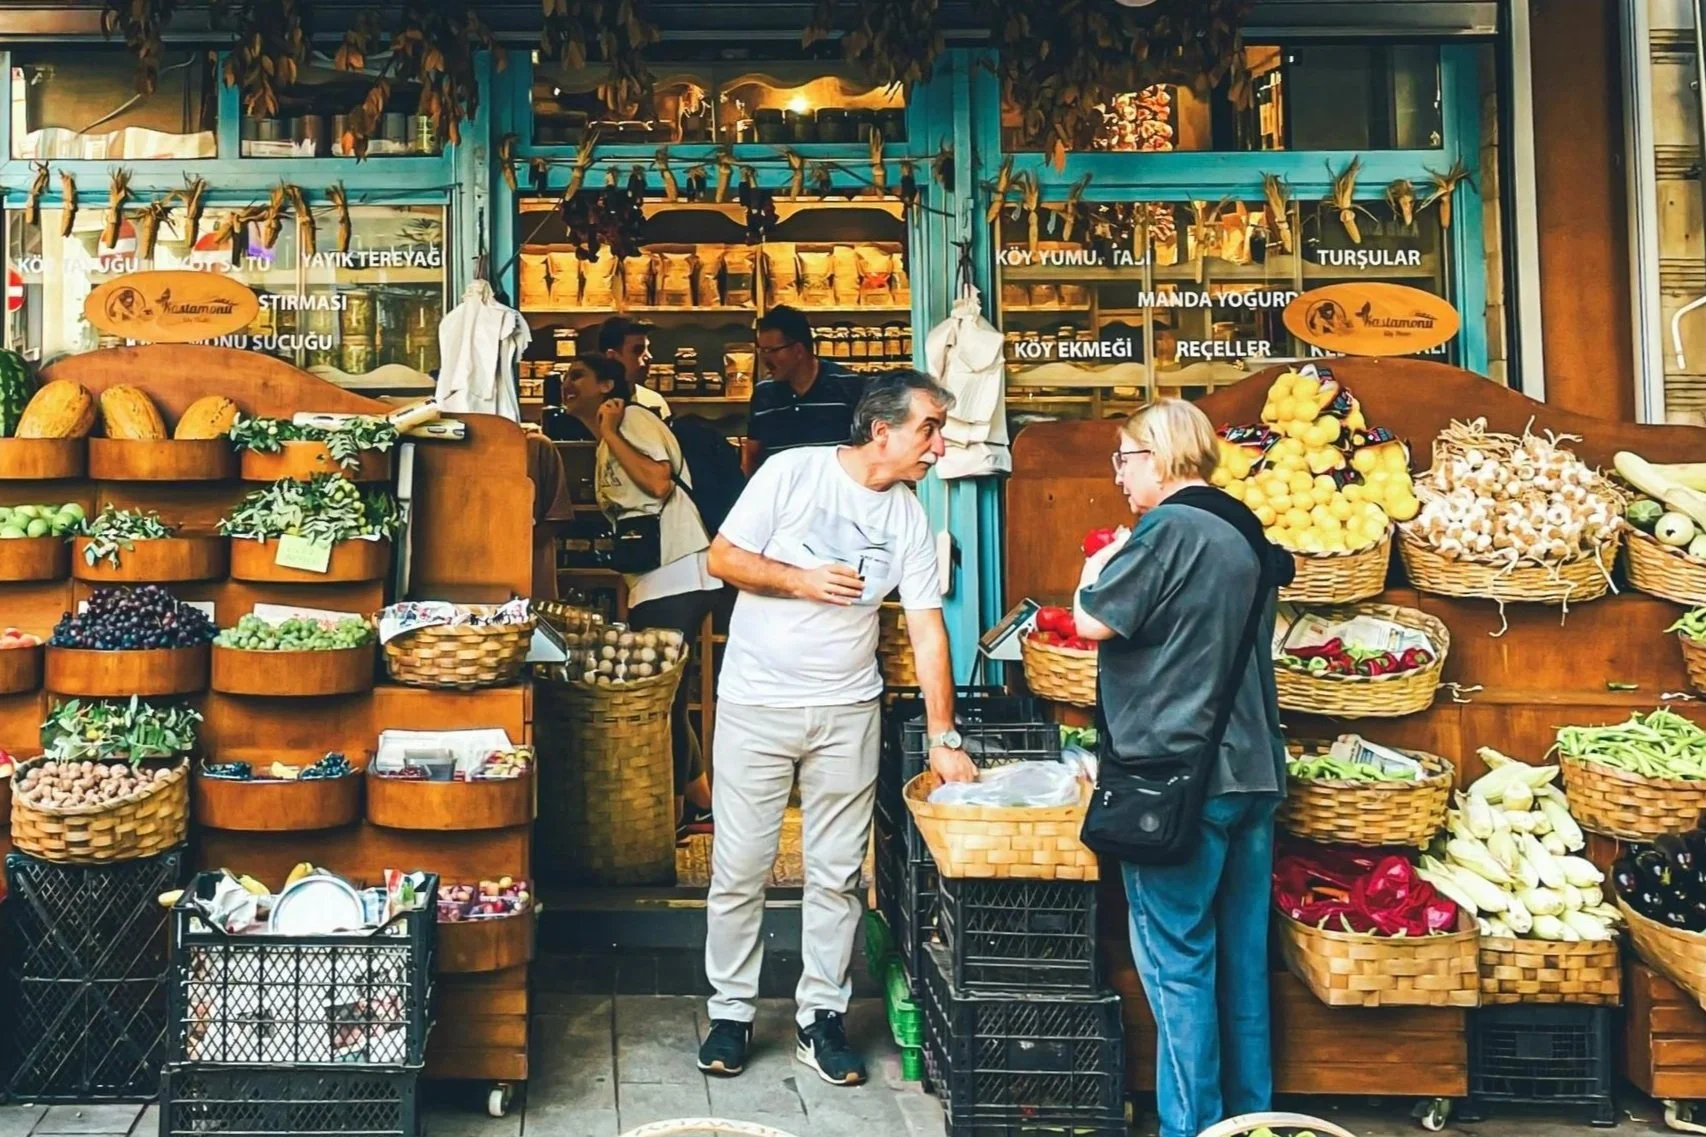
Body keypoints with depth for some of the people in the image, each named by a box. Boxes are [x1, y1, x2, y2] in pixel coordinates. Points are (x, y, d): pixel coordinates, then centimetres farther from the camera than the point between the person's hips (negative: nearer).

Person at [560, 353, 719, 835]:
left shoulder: (635, 419, -4)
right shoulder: (604, 451, 22)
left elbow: (658, 483, -20)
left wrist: (608, 433, -11)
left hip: (678, 577, -10)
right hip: (648, 585, 10)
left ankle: (678, 812, 3)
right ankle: (701, 804, 23)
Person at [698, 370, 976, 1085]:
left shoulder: (911, 518, 3)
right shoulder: (793, 471, -8)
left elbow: (927, 631, 3)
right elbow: (722, 557, -5)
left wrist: (944, 739, 0)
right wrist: (800, 579, -18)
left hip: (847, 712, 3)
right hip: (756, 704, -3)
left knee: (836, 875, 7)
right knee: (739, 868, 3)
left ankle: (821, 1018, 21)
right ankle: (730, 1013, 20)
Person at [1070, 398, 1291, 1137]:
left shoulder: (1168, 530, -14)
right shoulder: (1244, 534, 13)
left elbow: (1093, 621, -13)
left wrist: (1097, 571, 6)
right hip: (1252, 770, 9)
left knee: (1177, 960, 0)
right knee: (1241, 955, 14)